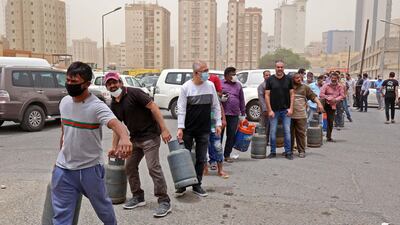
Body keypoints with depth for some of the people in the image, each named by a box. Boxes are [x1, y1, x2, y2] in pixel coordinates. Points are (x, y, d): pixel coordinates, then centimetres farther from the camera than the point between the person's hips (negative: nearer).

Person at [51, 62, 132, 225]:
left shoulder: (97, 106, -19)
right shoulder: (65, 101, 1)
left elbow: (115, 123, -39)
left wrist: (124, 137, -61)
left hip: (90, 168, -4)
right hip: (63, 169, 5)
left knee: (102, 205, 18)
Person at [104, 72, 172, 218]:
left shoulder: (134, 93, -13)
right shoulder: (114, 105, 9)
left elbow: (153, 107, -17)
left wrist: (164, 129, -22)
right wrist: (114, 147, 18)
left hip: (150, 136, -8)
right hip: (135, 138, 8)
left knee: (153, 167, -11)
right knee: (130, 167, 10)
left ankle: (164, 201, 0)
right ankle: (138, 197, 27)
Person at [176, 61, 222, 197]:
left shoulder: (210, 85, 2)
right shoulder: (186, 87, -8)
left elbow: (216, 106, 8)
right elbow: (181, 109, -8)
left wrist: (218, 123, 3)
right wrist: (180, 128, -14)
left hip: (204, 130, 3)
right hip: (188, 129, -3)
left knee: (201, 159, 8)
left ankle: (197, 185, 21)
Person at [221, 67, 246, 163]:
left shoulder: (238, 85, 16)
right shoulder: (220, 84, 5)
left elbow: (242, 100, 18)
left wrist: (243, 113, 16)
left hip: (234, 115, 3)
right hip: (222, 113, -3)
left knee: (231, 136, 4)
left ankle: (227, 155, 16)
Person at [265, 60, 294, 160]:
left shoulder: (288, 79, 5)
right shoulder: (270, 80, 1)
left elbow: (292, 94, 6)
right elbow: (267, 95, -2)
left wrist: (291, 108, -2)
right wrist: (269, 110, -7)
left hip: (285, 110, 1)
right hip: (273, 110, -1)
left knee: (287, 131, 1)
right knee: (272, 131, 3)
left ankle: (288, 152, 11)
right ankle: (273, 152, 15)